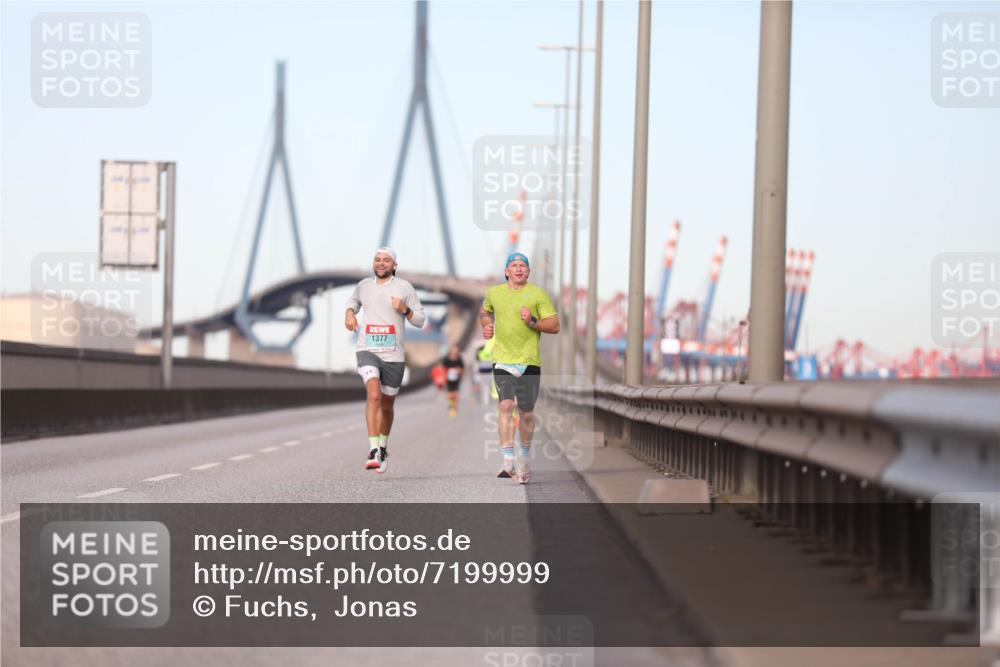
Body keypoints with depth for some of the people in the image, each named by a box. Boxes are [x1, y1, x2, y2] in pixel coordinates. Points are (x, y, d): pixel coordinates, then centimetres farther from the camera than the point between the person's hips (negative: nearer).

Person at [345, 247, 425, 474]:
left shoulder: (404, 287, 2)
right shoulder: (364, 285, 9)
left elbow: (420, 320, 5)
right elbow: (354, 300, 33)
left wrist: (404, 310, -14)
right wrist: (350, 312, 12)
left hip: (393, 354, 1)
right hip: (367, 351, 0)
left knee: (387, 405, 12)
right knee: (374, 395, -24)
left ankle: (383, 446, 37)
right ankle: (373, 450, -28)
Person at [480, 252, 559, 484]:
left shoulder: (538, 294, 2)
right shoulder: (494, 293, 10)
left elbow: (555, 326, 1)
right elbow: (485, 311, 33)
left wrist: (532, 322, -14)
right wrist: (486, 325, 12)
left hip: (530, 360, 0)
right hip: (503, 360, 0)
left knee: (526, 412, 6)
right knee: (506, 406, -17)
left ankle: (524, 459, 29)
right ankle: (508, 462, -19)